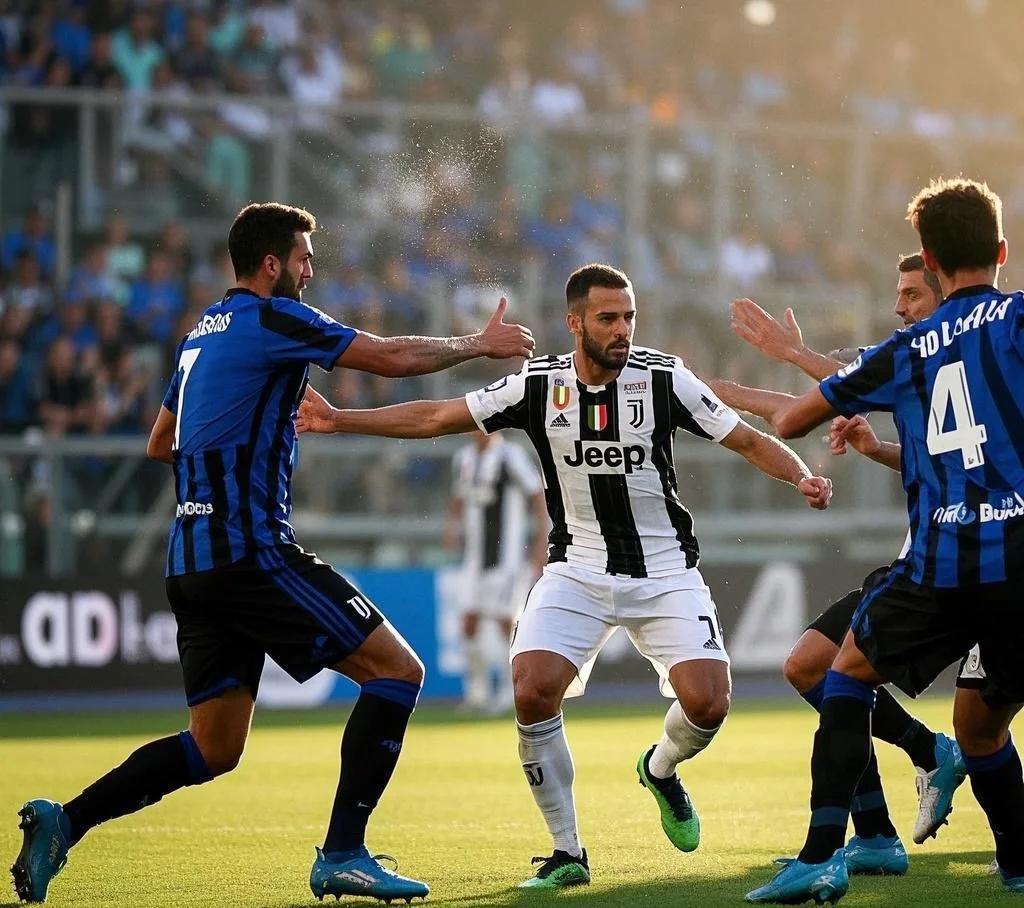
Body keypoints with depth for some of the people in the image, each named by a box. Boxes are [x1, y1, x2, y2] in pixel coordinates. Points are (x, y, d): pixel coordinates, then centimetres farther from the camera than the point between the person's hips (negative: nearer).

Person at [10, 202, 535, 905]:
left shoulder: (201, 335, 20)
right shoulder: (273, 319, -7)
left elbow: (161, 444, 31)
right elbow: (393, 357, -9)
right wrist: (479, 344, 6)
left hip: (193, 559, 9)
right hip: (251, 550, -9)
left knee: (214, 749, 11)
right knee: (396, 669, -5)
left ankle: (62, 822, 0)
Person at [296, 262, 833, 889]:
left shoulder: (663, 379, -9)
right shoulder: (538, 386, -5)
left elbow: (749, 441, -4)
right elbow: (434, 418, 2)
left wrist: (802, 477, -22)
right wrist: (339, 420, -3)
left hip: (665, 572, -1)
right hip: (578, 572, 1)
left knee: (707, 704, -17)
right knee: (533, 693, -22)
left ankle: (661, 771, 21)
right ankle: (568, 854, -5)